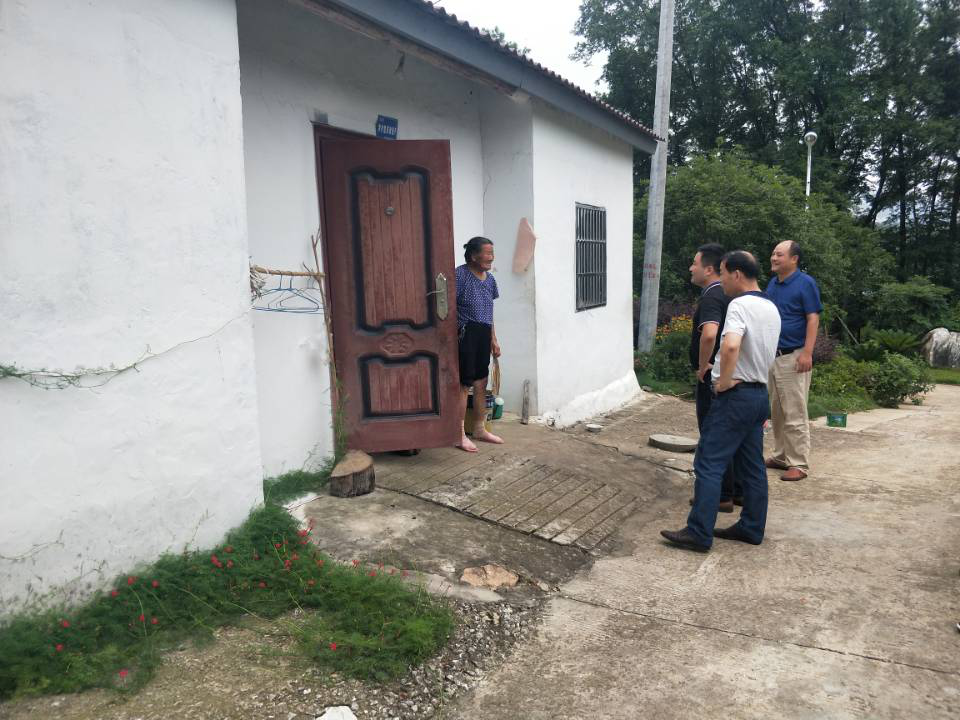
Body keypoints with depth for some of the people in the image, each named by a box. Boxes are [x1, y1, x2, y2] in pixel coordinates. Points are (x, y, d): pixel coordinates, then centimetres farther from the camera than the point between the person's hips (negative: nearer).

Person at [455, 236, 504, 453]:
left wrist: (494, 339, 20)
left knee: (481, 382, 13)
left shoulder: (489, 278, 12)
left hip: (484, 334, 8)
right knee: (464, 384, -4)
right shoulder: (460, 275, -12)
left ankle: (479, 429, 26)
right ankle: (460, 435, 5)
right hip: (466, 332, -8)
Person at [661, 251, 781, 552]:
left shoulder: (739, 305, -17)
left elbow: (730, 346, -34)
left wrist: (723, 381, -21)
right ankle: (752, 528, 23)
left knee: (709, 464, -5)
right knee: (752, 466, 15)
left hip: (736, 395, -9)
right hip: (760, 393, 9)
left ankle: (699, 533, -3)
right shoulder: (772, 308, 14)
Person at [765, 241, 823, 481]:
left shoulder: (805, 283, -7)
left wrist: (807, 353, -20)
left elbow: (813, 319, -12)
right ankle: (781, 456, 24)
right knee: (777, 413, 13)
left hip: (793, 357, -7)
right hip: (772, 355, 7)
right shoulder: (772, 284, 13)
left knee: (795, 414, -4)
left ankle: (799, 464, 3)